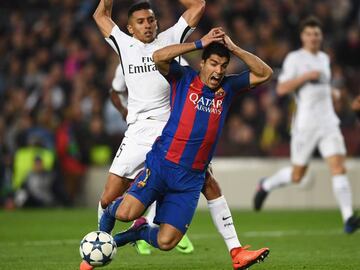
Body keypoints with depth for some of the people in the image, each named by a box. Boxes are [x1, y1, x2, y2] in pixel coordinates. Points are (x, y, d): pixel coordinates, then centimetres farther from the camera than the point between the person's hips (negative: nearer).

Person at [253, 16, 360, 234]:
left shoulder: (324, 58, 16)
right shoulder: (294, 58, -3)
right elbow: (281, 89, -13)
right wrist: (307, 76, -18)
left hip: (328, 122, 4)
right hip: (305, 124, -4)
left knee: (339, 167, -13)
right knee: (297, 175, 5)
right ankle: (266, 186, 35)